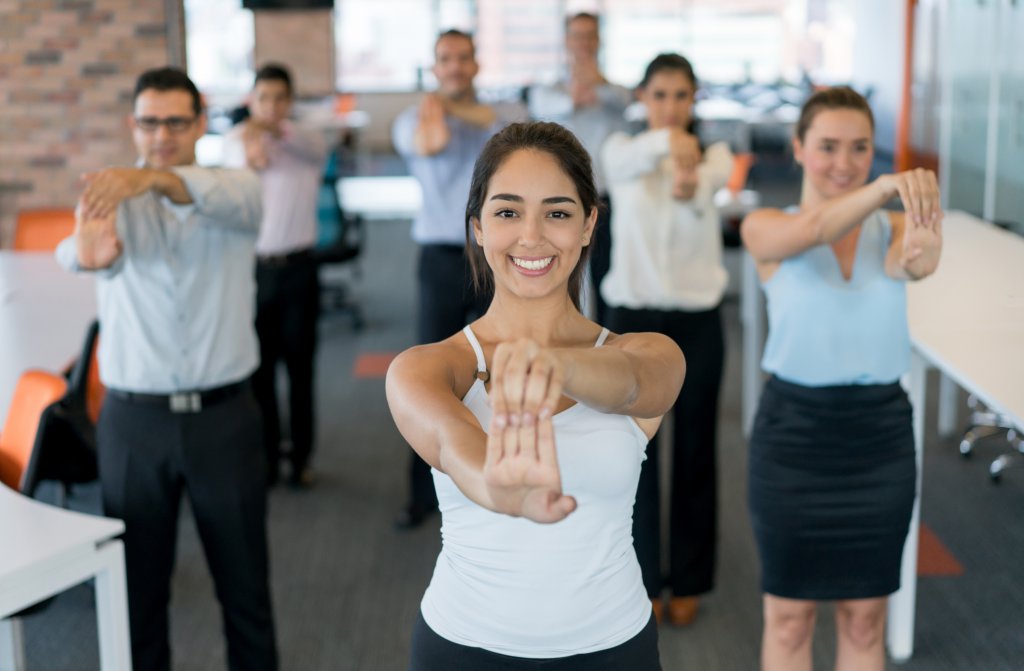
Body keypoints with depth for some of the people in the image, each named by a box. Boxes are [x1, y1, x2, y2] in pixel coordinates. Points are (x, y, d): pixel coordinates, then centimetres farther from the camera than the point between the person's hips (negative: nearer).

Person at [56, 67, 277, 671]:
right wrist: (85, 253, -50)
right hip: (134, 420, 1)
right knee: (137, 582, 11)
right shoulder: (112, 201, 1)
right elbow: (92, 246, -24)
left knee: (245, 579, 10)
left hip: (225, 416, 0)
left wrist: (153, 178, -46)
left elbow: (230, 202, -26)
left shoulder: (237, 189, 0)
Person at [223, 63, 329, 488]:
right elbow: (235, 160, -25)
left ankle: (301, 458, 18)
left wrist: (275, 128, -47)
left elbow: (313, 147, -25)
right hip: (252, 266, 0)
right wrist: (250, 153, -51)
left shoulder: (309, 143, 1)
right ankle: (265, 457, 17)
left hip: (298, 266, 0)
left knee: (300, 367, 6)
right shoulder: (235, 141, 0)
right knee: (259, 368, 6)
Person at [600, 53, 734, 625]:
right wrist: (666, 141, -54)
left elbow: (716, 176, -27)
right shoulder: (623, 152, -1)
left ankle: (688, 579, 24)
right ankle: (643, 578, 20)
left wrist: (689, 186, -54)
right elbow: (630, 160, -29)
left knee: (695, 451, 9)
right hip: (634, 317, 0)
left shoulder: (714, 154, -1)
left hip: (698, 320, 0)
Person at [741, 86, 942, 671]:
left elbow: (917, 263, -24)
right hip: (794, 432, -2)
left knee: (865, 616, 14)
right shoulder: (766, 228, -6)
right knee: (791, 613, 10)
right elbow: (812, 229, -29)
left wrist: (924, 246, -49)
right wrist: (885, 187, -48)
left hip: (881, 434, 2)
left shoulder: (892, 230, 0)